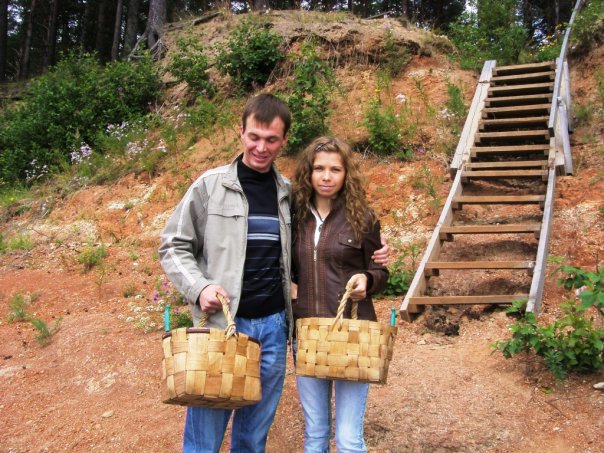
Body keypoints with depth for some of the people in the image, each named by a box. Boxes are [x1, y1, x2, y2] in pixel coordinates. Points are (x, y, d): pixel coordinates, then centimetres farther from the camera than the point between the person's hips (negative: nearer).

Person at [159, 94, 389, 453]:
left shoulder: (290, 194, 8)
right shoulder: (210, 186, -2)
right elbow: (173, 246, 2)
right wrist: (199, 287, -15)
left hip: (273, 326, 3)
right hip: (221, 324, -3)